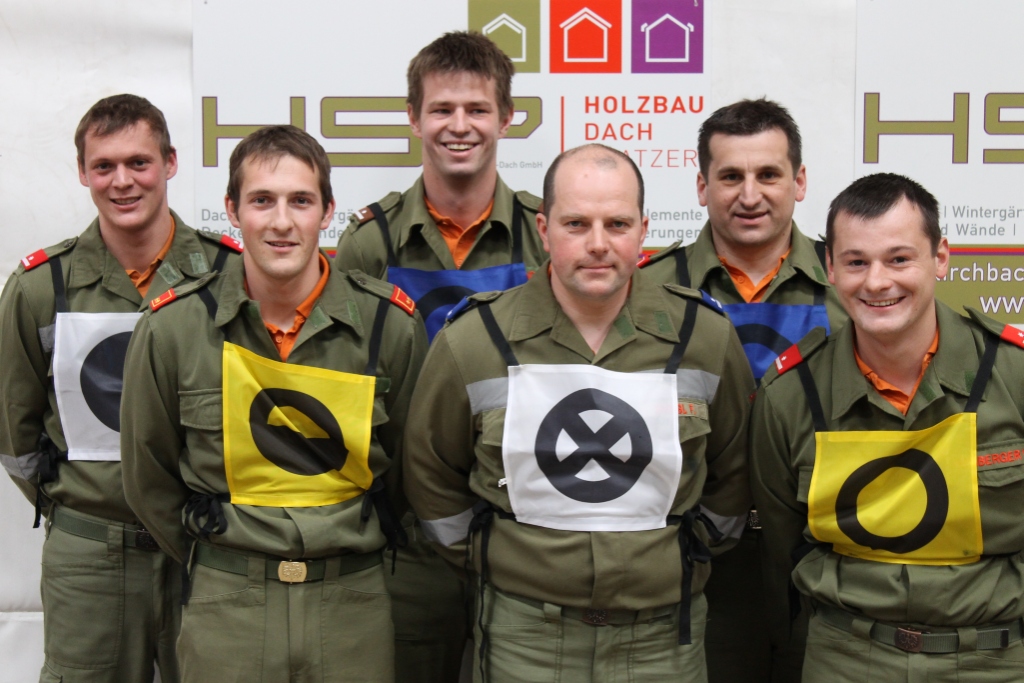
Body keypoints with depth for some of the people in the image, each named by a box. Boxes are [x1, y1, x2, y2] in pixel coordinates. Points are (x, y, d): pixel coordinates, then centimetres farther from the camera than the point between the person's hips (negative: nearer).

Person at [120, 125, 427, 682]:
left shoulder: (390, 324, -7)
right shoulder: (172, 328, -6)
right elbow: (149, 480, 6)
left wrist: (355, 554, 11)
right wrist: (216, 564, 10)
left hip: (354, 603, 1)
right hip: (224, 608, 0)